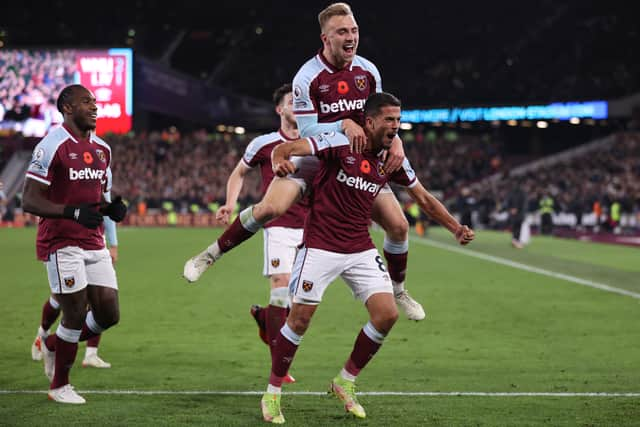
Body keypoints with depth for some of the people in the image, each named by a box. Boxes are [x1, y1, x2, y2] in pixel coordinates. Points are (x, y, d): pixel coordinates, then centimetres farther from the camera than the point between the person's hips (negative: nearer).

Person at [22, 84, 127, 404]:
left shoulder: (101, 149, 12)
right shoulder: (52, 146, -13)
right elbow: (29, 200, -16)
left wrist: (112, 207, 0)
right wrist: (74, 213, -26)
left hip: (93, 242, 7)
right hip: (61, 243, -7)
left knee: (109, 313, 4)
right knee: (76, 313, -4)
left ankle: (53, 345, 29)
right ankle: (59, 386, 15)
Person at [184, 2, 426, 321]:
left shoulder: (368, 71, -1)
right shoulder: (307, 77, -15)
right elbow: (305, 130, -16)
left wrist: (395, 139, -9)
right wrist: (343, 125, -28)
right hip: (313, 155, -4)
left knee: (398, 225, -3)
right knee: (270, 207, -26)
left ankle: (398, 292, 23)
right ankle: (211, 255, -7)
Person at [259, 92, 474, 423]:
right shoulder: (340, 143, -13)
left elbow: (423, 197, 17)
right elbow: (284, 149, -20)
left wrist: (455, 228, 8)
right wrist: (280, 163, -44)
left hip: (361, 251, 5)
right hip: (321, 247, -5)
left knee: (387, 314, -6)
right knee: (300, 318, -5)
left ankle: (345, 382, 14)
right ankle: (272, 394, 13)